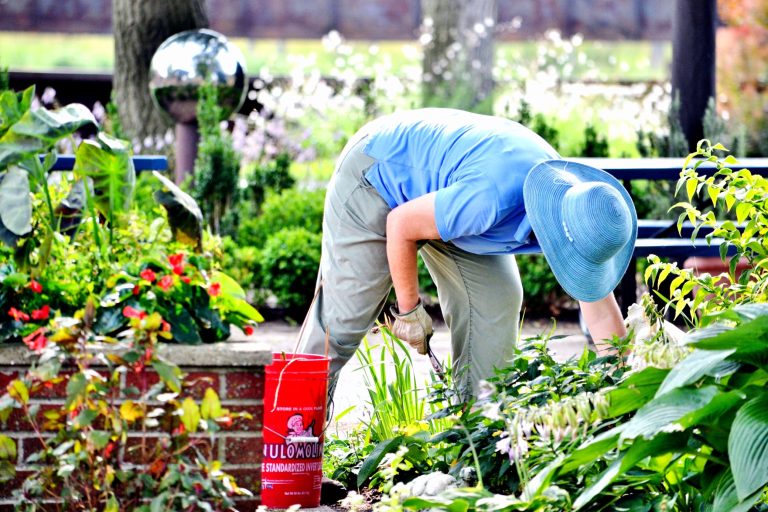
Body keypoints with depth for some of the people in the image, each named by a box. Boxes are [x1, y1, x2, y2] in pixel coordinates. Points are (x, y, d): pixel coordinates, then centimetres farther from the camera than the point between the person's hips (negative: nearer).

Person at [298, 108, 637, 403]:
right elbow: (400, 223, -27)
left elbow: (600, 308, -7)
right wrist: (408, 309, -14)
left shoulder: (577, 199, -19)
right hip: (379, 176, -7)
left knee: (497, 299, -4)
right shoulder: (492, 198, -43)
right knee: (344, 313, -7)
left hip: (436, 179, 7)